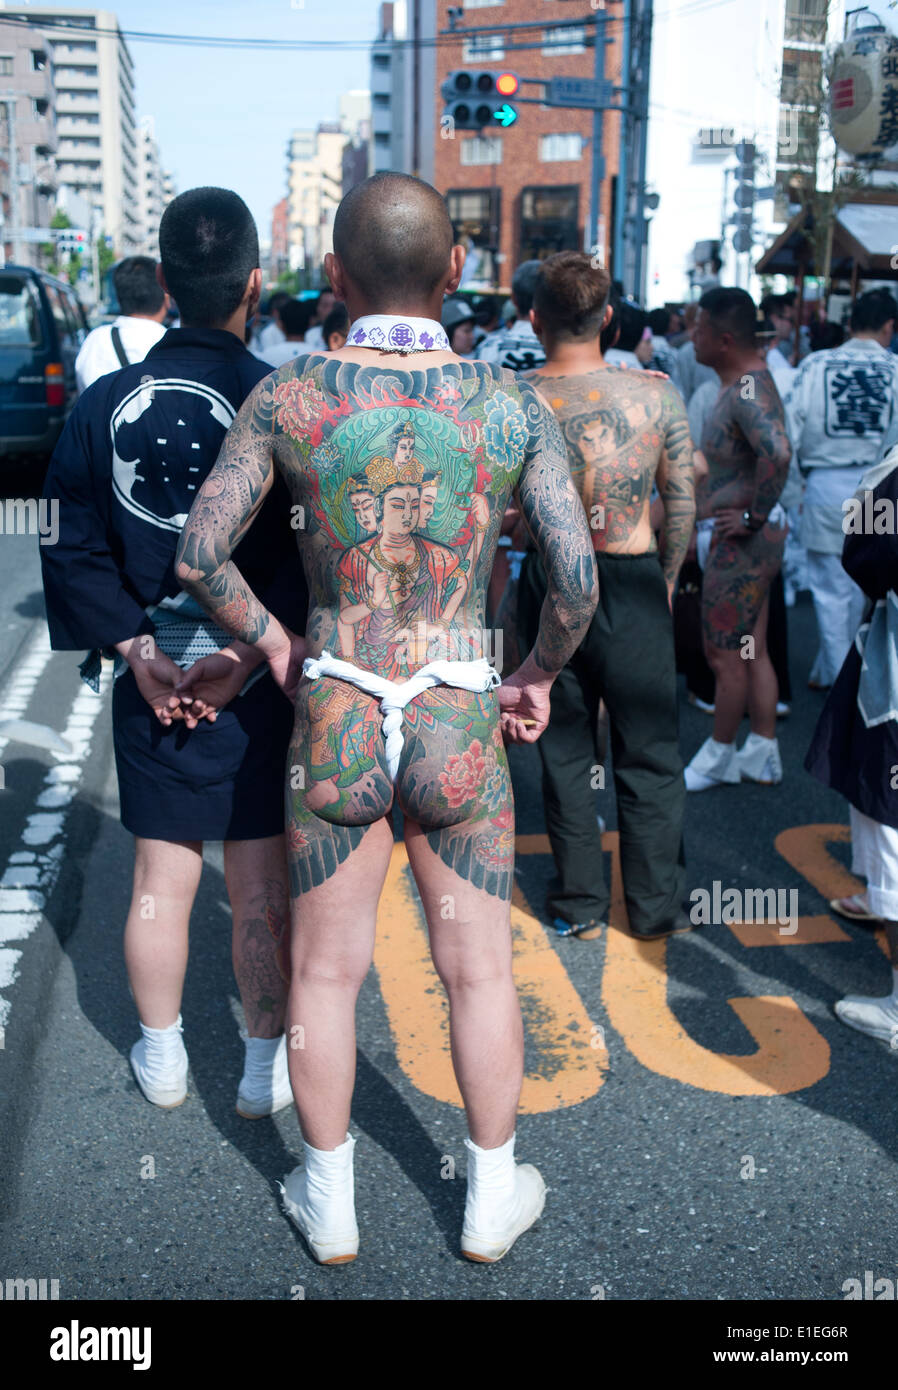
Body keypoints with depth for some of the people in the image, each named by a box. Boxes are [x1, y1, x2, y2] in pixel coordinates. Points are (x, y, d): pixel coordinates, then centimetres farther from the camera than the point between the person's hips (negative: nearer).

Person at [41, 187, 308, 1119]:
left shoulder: (105, 401, -1)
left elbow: (79, 551, -4)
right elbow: (305, 559, -17)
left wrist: (141, 653, -6)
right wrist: (248, 655, -13)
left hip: (150, 678, 3)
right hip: (260, 678, -3)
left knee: (161, 878, 16)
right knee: (262, 885, 10)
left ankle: (162, 1059, 32)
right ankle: (265, 1066, 24)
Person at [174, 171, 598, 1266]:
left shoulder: (287, 398, -7)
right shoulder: (512, 405, -8)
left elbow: (198, 556, -9)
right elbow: (576, 578, -13)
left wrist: (271, 642, 8)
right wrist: (539, 673, 6)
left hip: (333, 722, 1)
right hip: (460, 727, 0)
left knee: (325, 971, 17)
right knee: (478, 971, 17)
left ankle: (330, 1207, 36)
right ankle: (492, 1199, 36)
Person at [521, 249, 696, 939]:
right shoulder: (656, 393, -9)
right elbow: (683, 502, -2)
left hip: (548, 582, 1)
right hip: (634, 584, -1)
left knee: (564, 749, 14)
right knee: (649, 752, 13)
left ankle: (581, 905, 24)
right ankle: (657, 906, 24)